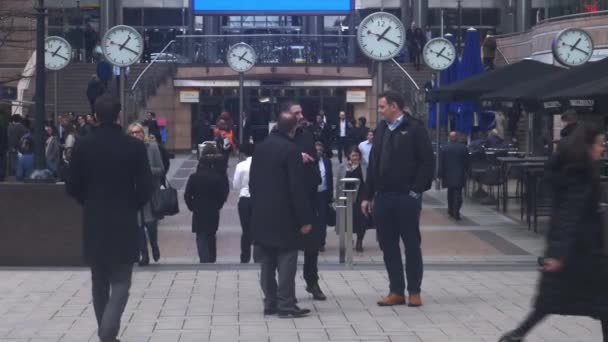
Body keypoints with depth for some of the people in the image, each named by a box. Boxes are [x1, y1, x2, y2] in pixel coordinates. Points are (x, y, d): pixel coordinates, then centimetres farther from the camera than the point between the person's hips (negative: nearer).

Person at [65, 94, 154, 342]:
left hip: (93, 224, 2)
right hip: (124, 224, -2)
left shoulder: (82, 146, -4)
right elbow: (146, 188, -9)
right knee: (120, 282, 3)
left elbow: (72, 187, -1)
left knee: (100, 283, 16)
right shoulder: (134, 146, -9)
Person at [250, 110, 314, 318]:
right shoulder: (291, 150, -14)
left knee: (267, 262, 11)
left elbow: (253, 180, 13)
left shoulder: (261, 147, 7)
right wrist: (305, 219, -12)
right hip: (284, 215, -7)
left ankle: (270, 303, 14)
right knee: (286, 260, -3)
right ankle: (286, 305, -4)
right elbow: (298, 188, -15)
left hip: (261, 214, 7)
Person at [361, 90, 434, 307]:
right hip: (382, 197, 6)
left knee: (412, 244, 3)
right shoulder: (381, 130, 13)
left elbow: (427, 162, -9)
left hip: (406, 198, -6)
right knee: (388, 246, 7)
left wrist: (417, 191, -13)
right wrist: (367, 196, 12)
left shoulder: (415, 129, -6)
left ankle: (414, 291, 11)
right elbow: (372, 165, 15)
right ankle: (396, 291, 14)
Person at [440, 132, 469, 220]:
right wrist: (465, 172, 17)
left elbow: (442, 163, -4)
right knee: (458, 194, -1)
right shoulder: (464, 148, -1)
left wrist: (441, 175, 3)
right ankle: (456, 212, -12)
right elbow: (467, 162, 3)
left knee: (450, 193, 16)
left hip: (449, 175, 0)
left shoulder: (445, 148, -5)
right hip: (460, 175, 0)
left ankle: (451, 211, 23)